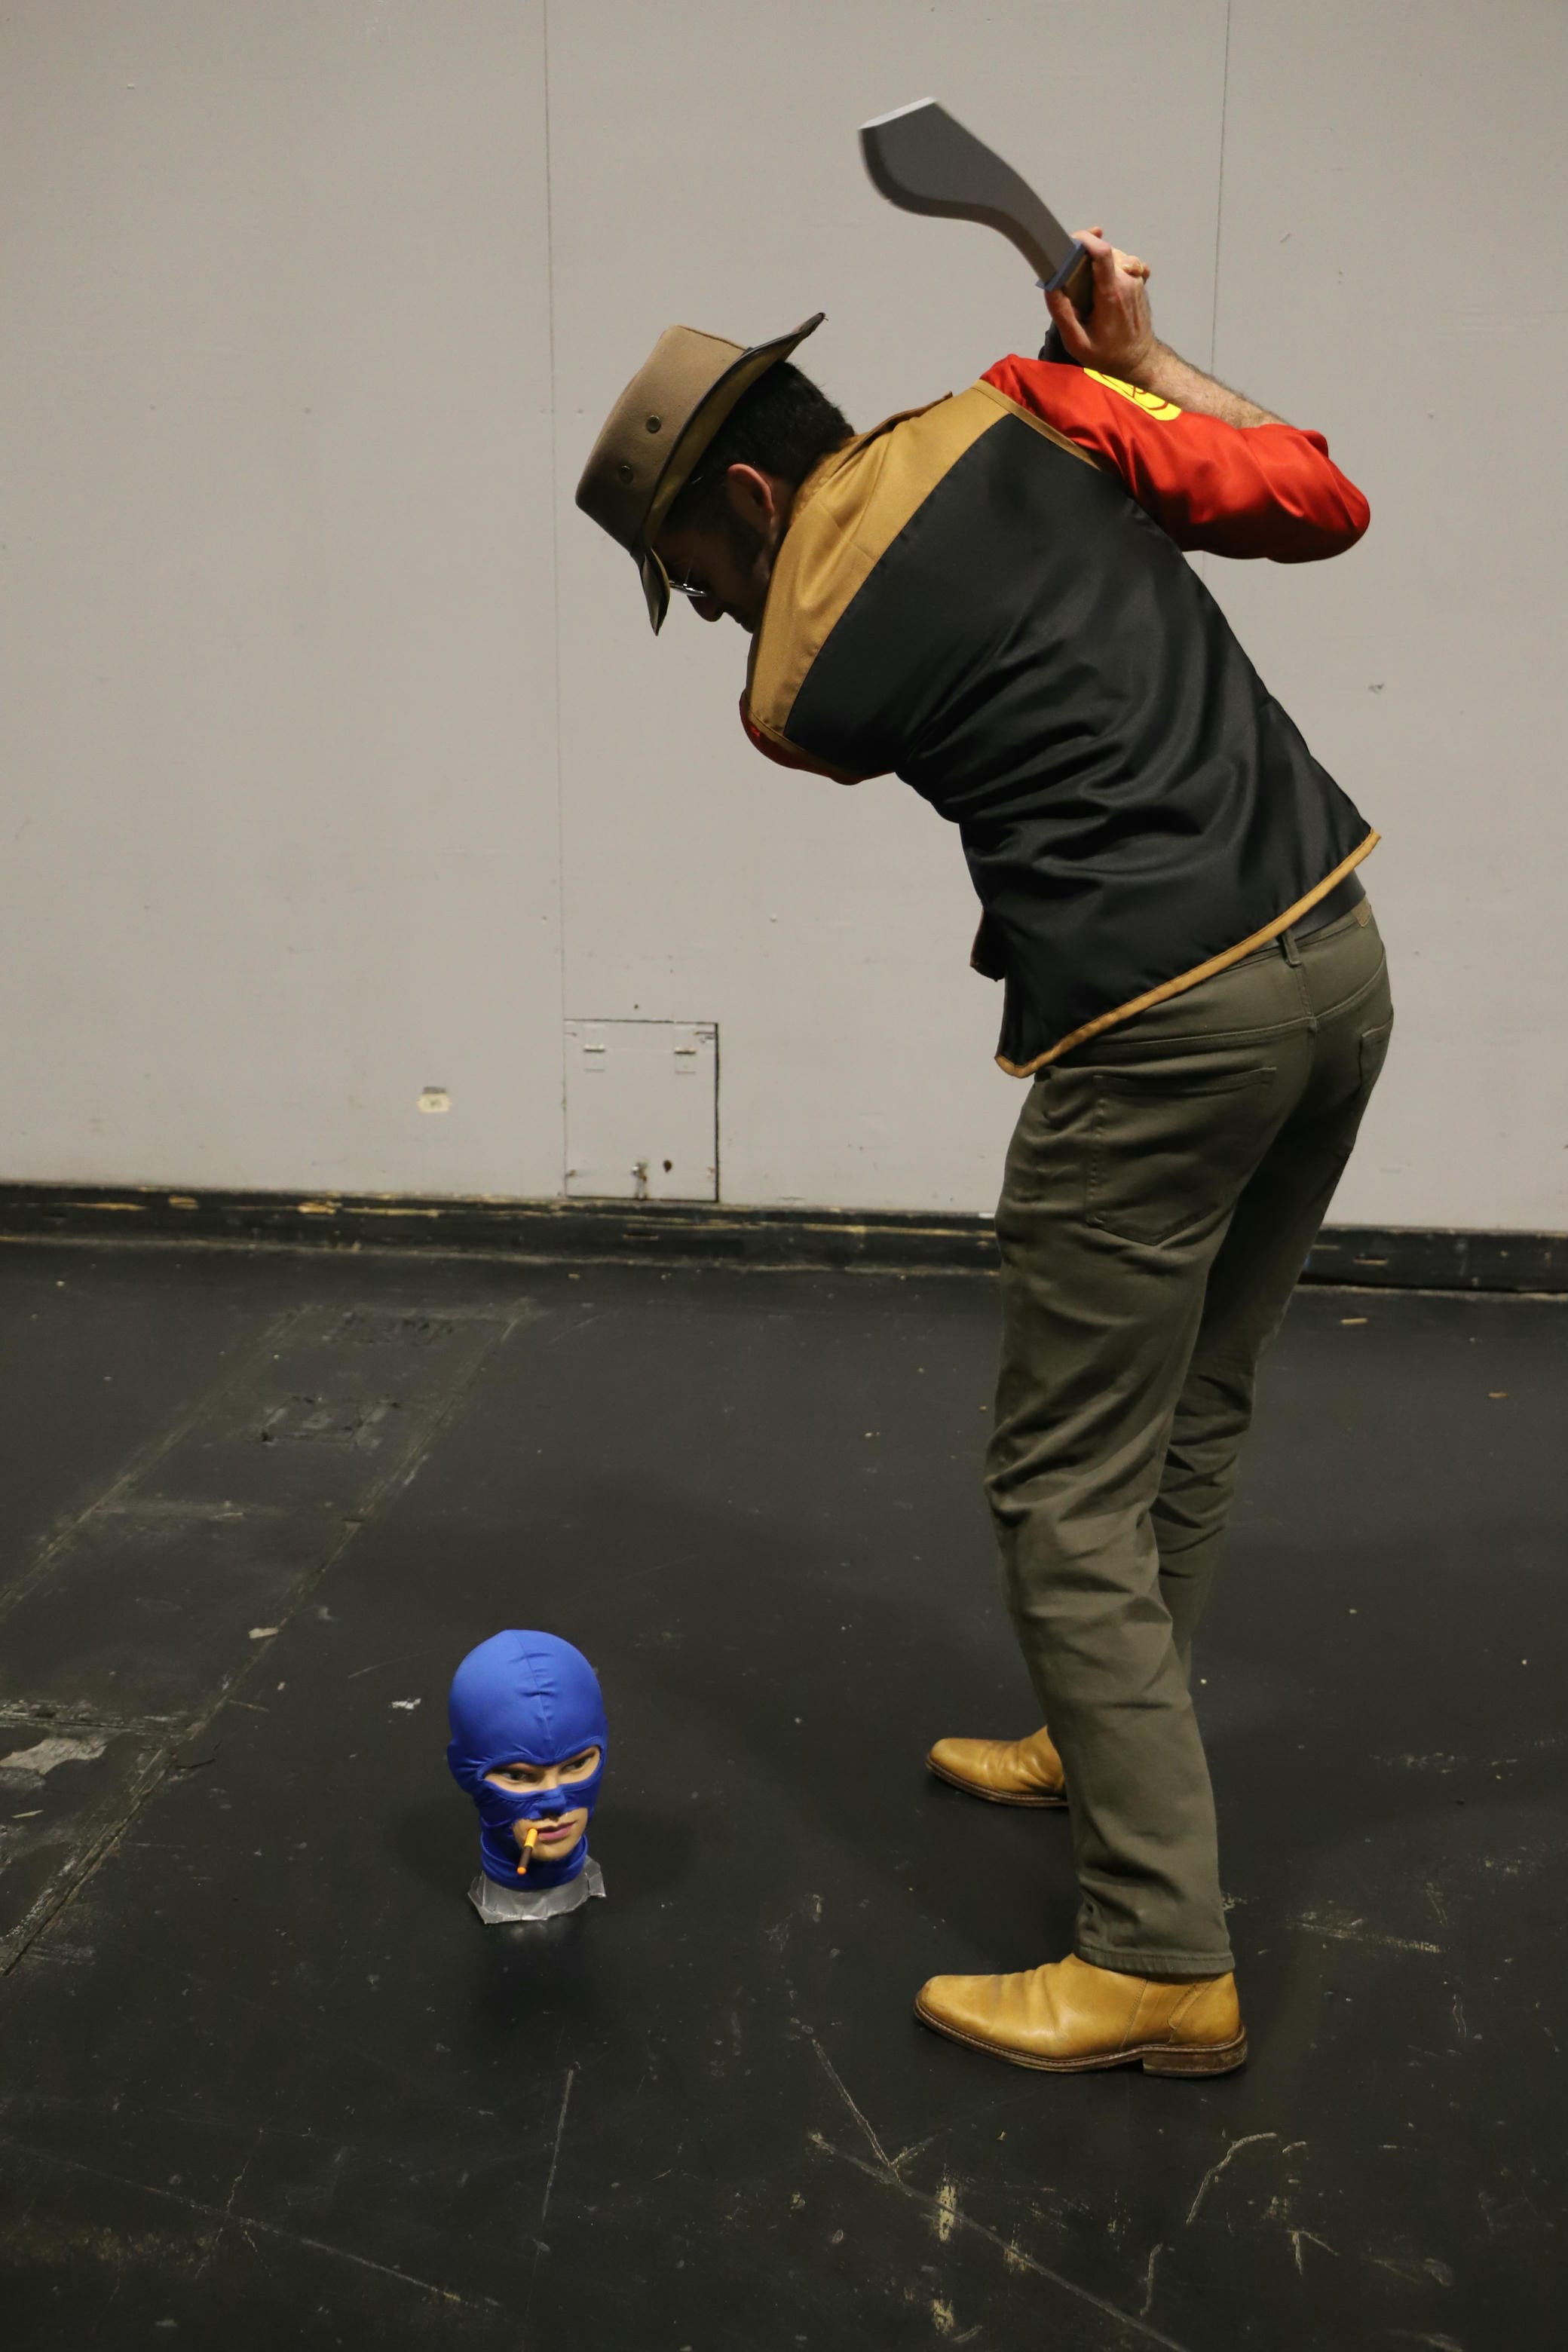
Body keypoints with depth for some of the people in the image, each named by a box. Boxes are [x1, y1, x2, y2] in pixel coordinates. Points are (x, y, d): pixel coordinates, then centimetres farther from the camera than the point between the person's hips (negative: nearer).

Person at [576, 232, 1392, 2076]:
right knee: (1190, 1411, 20)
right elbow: (1320, 504, 8)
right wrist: (1136, 350, 18)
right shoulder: (1022, 416, 7)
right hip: (1337, 953, 8)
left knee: (1068, 1489, 1)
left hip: (1160, 1031, -8)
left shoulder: (795, 691, -4)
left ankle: (1165, 1962, 5)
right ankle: (1108, 1746, 38)